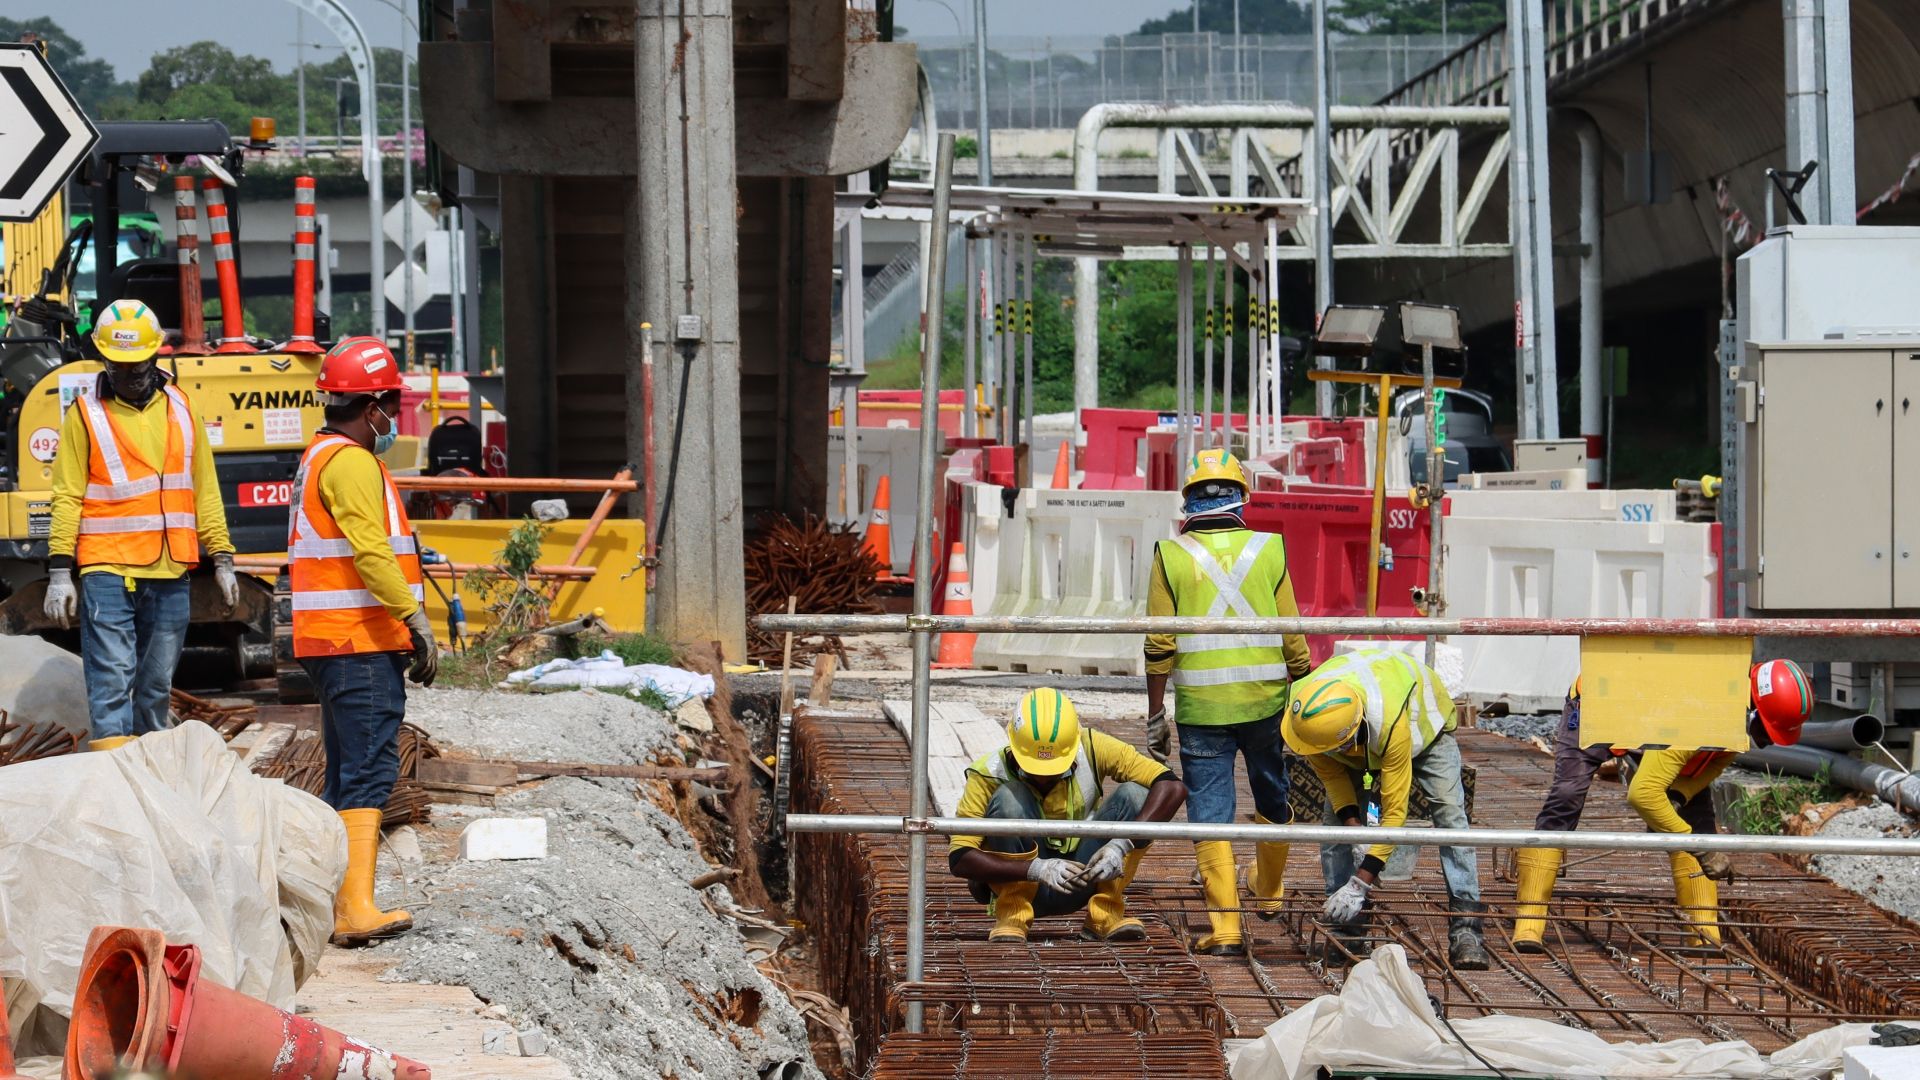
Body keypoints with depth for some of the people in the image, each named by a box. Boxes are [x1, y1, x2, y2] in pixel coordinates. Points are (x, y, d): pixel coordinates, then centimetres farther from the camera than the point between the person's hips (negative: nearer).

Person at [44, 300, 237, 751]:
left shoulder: (179, 409, 12)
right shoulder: (86, 413, 1)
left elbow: (204, 490, 15)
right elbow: (68, 498, -1)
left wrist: (222, 558, 10)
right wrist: (59, 572, -8)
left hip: (171, 572, 4)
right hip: (107, 569, -4)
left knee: (157, 684, 10)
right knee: (112, 677, -11)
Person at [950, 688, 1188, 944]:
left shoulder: (1092, 749, -14)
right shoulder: (989, 774, -19)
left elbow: (1173, 788, -20)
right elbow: (958, 858, -25)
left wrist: (1121, 845, -32)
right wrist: (1036, 869, -36)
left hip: (1079, 883, 2)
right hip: (1022, 881, -2)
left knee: (1135, 795, -19)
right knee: (1009, 798, -29)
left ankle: (1105, 914, -12)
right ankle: (1011, 917, -16)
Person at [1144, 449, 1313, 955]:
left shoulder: (1171, 555, -2)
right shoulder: (1268, 550, 1)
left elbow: (1159, 646, -4)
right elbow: (1292, 639, 3)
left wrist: (1155, 715, 4)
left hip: (1200, 708, -2)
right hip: (1265, 702, 2)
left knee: (1210, 812, 2)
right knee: (1272, 799, 22)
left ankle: (1225, 925, -4)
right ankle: (1269, 892, 42)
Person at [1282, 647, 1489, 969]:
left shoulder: (1391, 723, -50)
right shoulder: (1303, 711, -37)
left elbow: (1394, 812, -43)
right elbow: (1329, 771, -17)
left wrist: (1359, 884, -44)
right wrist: (1353, 824, -33)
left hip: (1425, 723, -4)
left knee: (1449, 812, -21)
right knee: (1335, 820, -12)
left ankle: (1465, 926, -21)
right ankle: (1341, 921, -5)